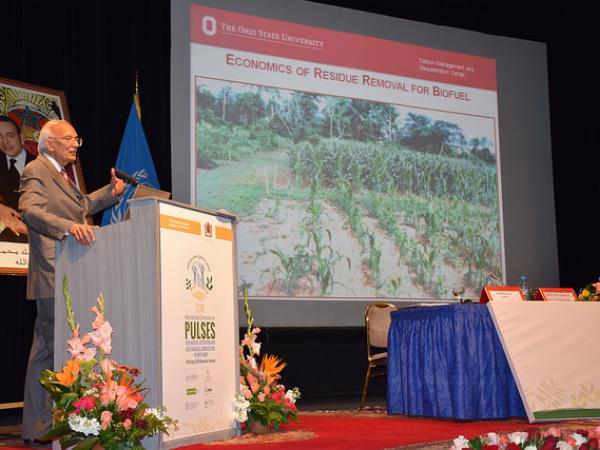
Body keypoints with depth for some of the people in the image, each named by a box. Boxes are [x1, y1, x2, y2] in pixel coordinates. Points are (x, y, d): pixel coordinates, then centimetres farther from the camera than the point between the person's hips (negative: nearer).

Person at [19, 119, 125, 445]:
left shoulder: (62, 175, 24)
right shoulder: (36, 171, -7)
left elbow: (79, 206, 40)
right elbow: (30, 210, -24)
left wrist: (110, 193, 25)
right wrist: (69, 227, -38)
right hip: (55, 275, -10)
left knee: (48, 350, 11)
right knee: (49, 349, -9)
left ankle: (43, 426, 16)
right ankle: (39, 429, -3)